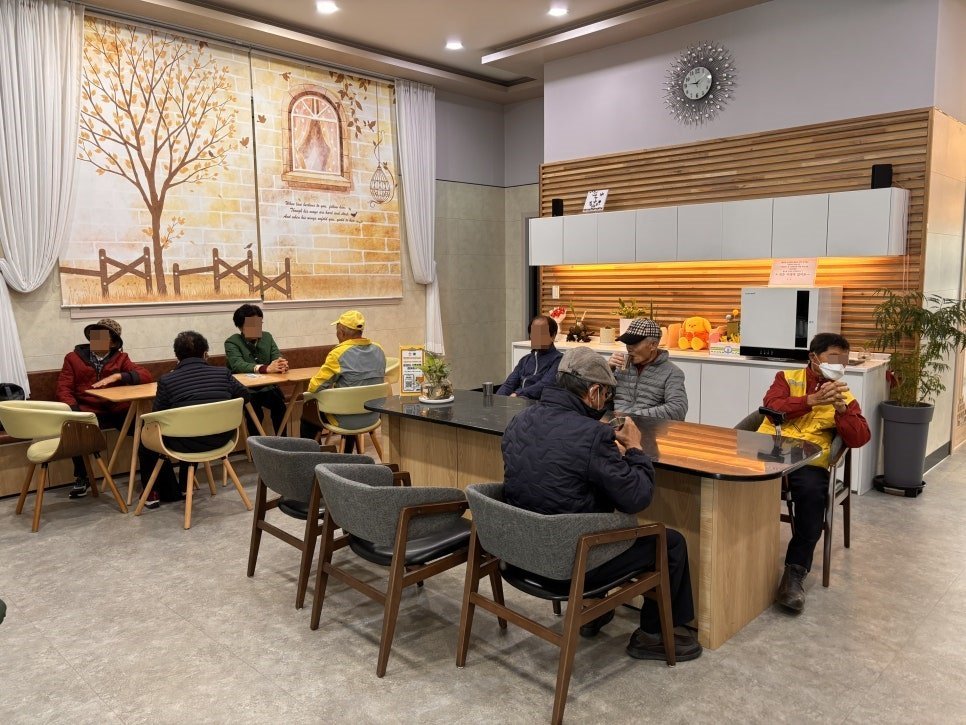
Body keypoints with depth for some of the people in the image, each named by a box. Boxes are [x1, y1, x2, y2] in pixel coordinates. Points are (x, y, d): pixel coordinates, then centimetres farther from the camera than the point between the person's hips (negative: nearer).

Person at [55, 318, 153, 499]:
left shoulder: (120, 358, 13)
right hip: (89, 412, 0)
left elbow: (146, 376, -1)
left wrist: (117, 376, -16)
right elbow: (63, 389, 3)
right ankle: (81, 477, -6)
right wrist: (76, 414, -15)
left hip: (118, 411, 0)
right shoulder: (73, 358, 13)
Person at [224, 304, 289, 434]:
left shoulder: (267, 337, 8)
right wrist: (266, 368, -42)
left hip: (267, 387, 4)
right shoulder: (232, 342, -8)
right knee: (255, 412, -29)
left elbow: (277, 357, -2)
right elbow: (238, 365, -25)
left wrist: (282, 364, -29)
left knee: (279, 405, -23)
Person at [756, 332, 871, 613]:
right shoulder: (787, 378, 14)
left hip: (808, 461, 1)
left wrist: (841, 409, -11)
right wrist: (813, 399, -15)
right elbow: (772, 407, -6)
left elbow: (860, 438, 4)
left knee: (813, 493, -32)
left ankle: (795, 572, -21)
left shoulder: (844, 395, 17)